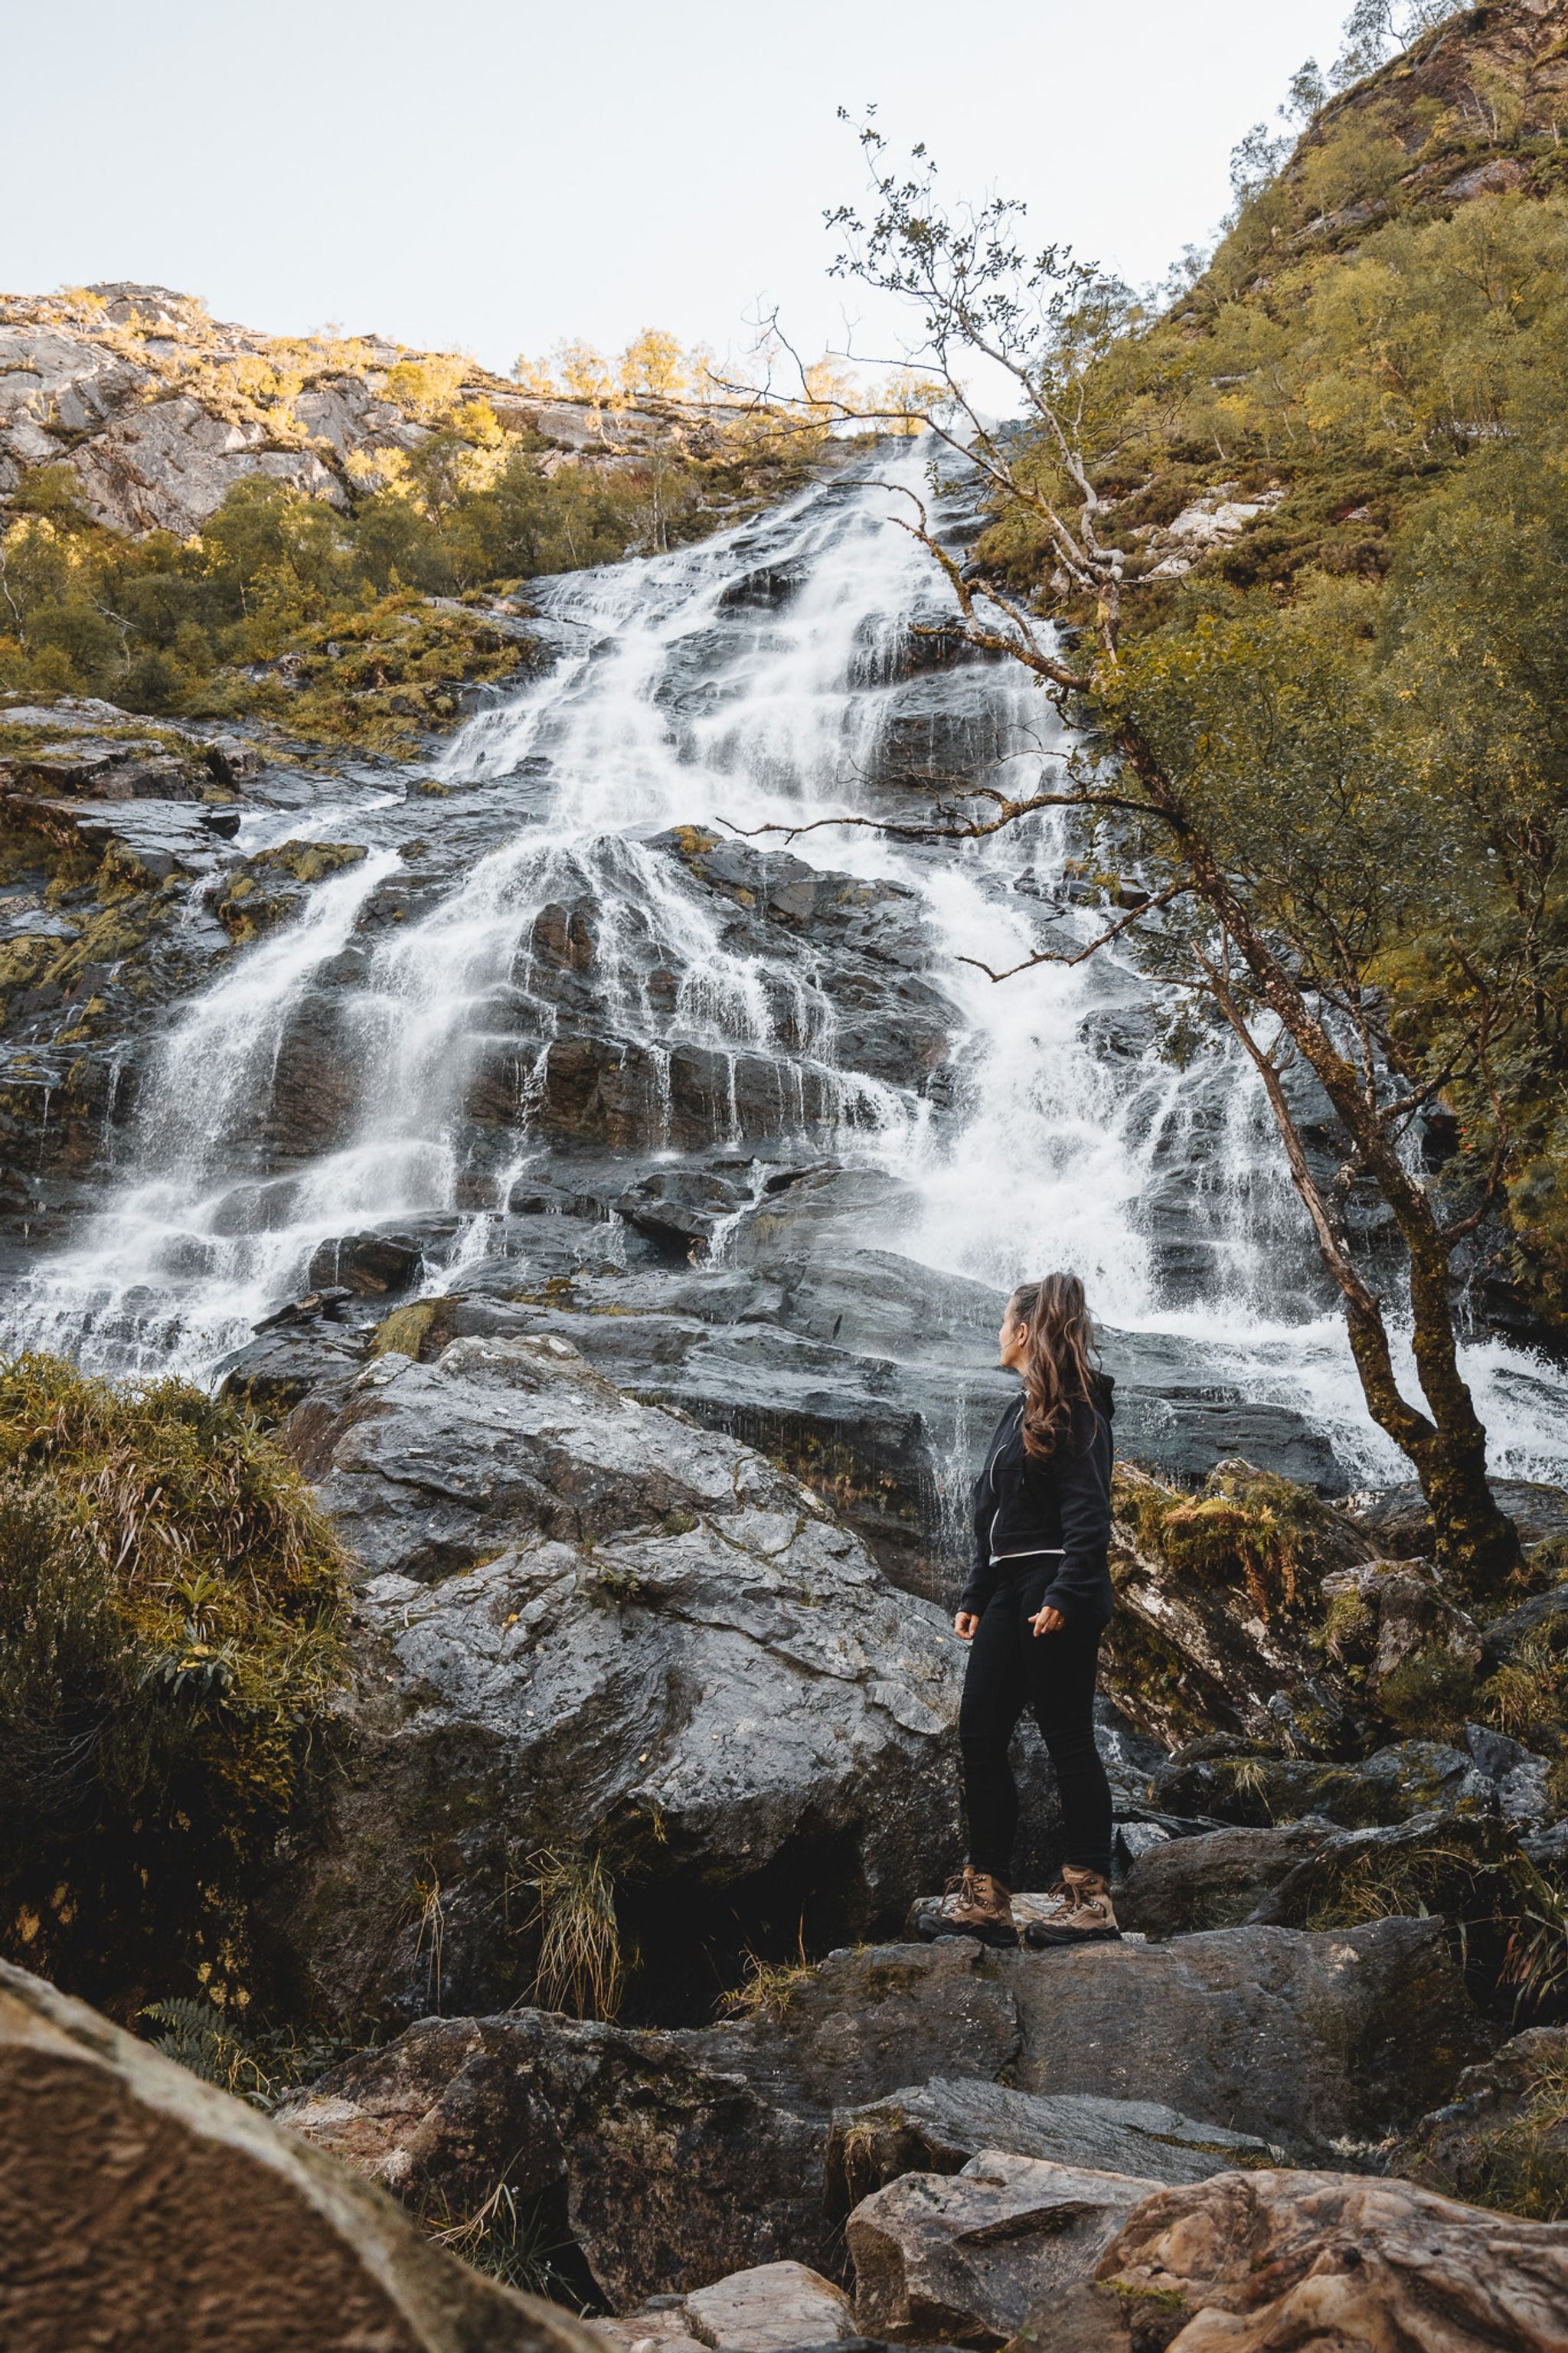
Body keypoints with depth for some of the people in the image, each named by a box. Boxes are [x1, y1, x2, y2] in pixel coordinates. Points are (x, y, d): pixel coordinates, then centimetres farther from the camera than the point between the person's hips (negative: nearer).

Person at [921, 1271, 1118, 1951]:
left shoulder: (1075, 1408, -8)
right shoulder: (1022, 1410, 19)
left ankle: (1090, 1896, 4)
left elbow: (1087, 1512, -17)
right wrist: (974, 1598, 20)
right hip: (1008, 1593, 9)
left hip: (1056, 1598, -9)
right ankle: (986, 1895, 10)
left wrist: (1065, 1595, -25)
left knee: (1067, 1739, -4)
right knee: (979, 1735, 5)